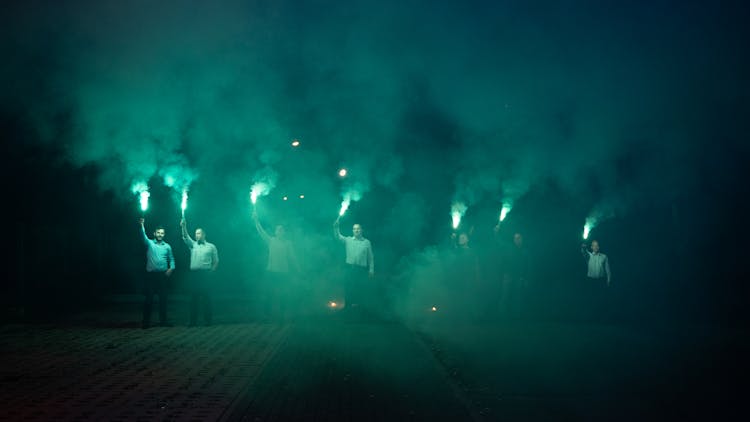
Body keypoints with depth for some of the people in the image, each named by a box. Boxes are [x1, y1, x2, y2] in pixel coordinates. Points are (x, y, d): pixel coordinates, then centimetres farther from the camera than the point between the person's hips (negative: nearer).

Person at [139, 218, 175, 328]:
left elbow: (171, 259, 15)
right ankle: (146, 322, 3)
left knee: (163, 298, 5)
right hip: (150, 274, -2)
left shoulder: (167, 246, 12)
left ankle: (163, 321, 14)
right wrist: (142, 226, -33)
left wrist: (171, 268, -5)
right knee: (148, 298, -2)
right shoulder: (149, 243, 4)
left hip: (163, 275, 2)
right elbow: (143, 236, -14)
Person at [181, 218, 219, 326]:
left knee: (206, 298, -3)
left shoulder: (211, 247, 11)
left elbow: (216, 261, 10)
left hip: (206, 274, -2)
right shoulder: (192, 245, 15)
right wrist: (184, 226, -18)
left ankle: (208, 320, 2)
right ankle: (193, 321, 1)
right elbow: (185, 237, -2)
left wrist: (212, 271, -4)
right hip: (194, 274, 2)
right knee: (193, 298, -1)